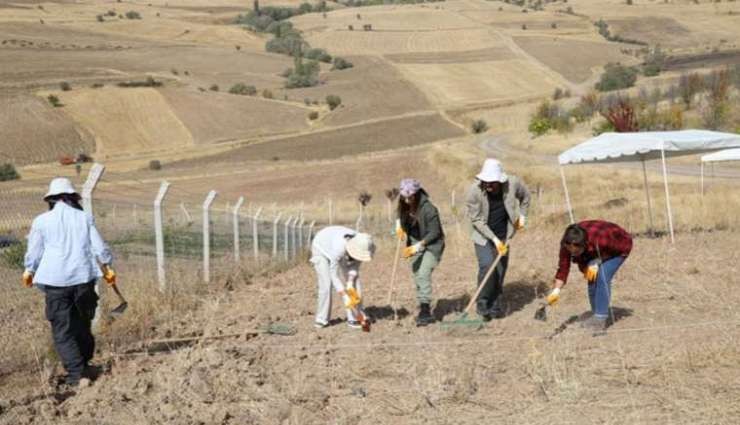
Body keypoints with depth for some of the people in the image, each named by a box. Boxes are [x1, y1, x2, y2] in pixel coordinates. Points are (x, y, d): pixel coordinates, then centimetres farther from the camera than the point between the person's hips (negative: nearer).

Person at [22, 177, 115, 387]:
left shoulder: (41, 221, 0)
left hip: (55, 282, -2)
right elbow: (99, 247, 5)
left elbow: (34, 252, 7)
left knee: (62, 330, 2)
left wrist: (29, 271, 25)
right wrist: (108, 267, 20)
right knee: (82, 325, 17)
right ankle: (84, 364, 25)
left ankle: (76, 374, -5)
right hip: (84, 278, 2)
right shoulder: (84, 217, 4)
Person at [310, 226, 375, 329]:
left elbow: (355, 264, -13)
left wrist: (350, 282, -28)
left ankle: (353, 318, -5)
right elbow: (334, 275, -36)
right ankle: (322, 319, -5)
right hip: (322, 249, -5)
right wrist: (345, 296, -37)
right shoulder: (339, 249, -44)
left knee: (354, 282, -8)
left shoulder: (361, 246, -29)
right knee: (326, 284, -17)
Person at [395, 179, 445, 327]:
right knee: (417, 276, 10)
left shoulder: (428, 209, -26)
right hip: (415, 244, 7)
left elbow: (434, 233, -22)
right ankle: (424, 311, 20)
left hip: (431, 245, -7)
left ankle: (425, 310, -22)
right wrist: (399, 225, -1)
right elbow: (400, 217, 18)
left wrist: (418, 246, -28)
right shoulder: (404, 206, -6)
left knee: (423, 273, -22)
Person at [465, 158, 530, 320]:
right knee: (487, 266, -19)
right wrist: (494, 239, -18)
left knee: (500, 271, 4)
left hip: (503, 236, 3)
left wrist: (522, 215, 4)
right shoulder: (474, 191, -21)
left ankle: (496, 307, 18)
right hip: (483, 237, -3)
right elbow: (476, 219, -15)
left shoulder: (513, 183, -15)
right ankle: (482, 304, -2)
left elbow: (525, 196, 10)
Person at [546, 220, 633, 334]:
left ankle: (600, 319, -17)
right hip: (598, 252, 5)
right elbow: (563, 267, -23)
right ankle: (597, 316, 9)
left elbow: (617, 249, -22)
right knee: (592, 279, -9)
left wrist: (597, 262, -28)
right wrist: (556, 290, -32)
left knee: (602, 277, -22)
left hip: (618, 248, -5)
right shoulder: (567, 243, -28)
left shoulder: (600, 239, -42)